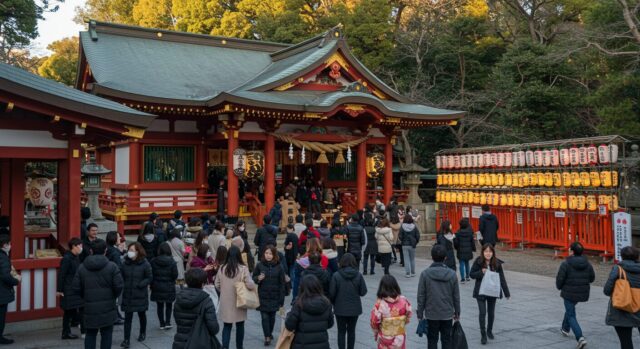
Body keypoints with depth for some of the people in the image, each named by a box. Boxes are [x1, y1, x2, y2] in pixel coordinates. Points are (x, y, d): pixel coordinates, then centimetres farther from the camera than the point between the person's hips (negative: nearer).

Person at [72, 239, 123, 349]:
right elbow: (119, 286, -13)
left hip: (90, 308, 2)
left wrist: (85, 298, 15)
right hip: (107, 307, -2)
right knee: (106, 334, 7)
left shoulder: (82, 267, 1)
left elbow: (76, 288, -1)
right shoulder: (112, 266, -9)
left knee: (90, 334, 15)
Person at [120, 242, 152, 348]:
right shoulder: (125, 263, -2)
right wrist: (123, 285, -7)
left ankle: (142, 333, 39)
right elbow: (122, 277, 8)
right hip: (127, 295, 2)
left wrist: (140, 285, -20)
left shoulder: (145, 264, -11)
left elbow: (149, 278, -7)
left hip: (140, 295, -2)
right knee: (127, 317, -1)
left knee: (141, 315, 17)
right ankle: (126, 339, 3)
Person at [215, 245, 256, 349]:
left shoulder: (222, 268, -4)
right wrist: (253, 285, 2)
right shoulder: (243, 269, -16)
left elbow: (217, 285, 5)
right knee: (240, 325, 16)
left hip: (225, 302, 2)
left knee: (227, 326, 10)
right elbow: (250, 285, -20)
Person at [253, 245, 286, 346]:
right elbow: (253, 278, 7)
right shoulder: (259, 265, -4)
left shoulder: (279, 267, -6)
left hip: (274, 297, 0)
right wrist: (258, 279, -17)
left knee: (272, 316, 13)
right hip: (263, 297, 0)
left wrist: (281, 299, -4)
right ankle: (267, 337, 8)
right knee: (264, 317, -3)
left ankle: (270, 333, 33)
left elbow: (282, 284, -3)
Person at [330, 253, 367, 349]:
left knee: (341, 331, 11)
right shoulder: (358, 275, -11)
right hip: (355, 308, 2)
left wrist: (333, 303, 8)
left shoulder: (336, 275, -15)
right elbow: (363, 292, -7)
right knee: (351, 330, 18)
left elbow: (332, 293, -11)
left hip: (340, 309, -2)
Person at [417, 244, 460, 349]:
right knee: (446, 340, 13)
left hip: (431, 314, -1)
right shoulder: (452, 274, -6)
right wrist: (457, 312, 14)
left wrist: (420, 313, 3)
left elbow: (421, 296, -8)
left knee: (432, 340, 10)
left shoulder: (425, 274, -11)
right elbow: (456, 296, 1)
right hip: (448, 313, 1)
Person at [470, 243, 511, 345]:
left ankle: (489, 330, 37)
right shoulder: (478, 262, -11)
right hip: (481, 292, -2)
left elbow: (502, 278, -2)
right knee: (482, 313, -7)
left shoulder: (497, 263, -7)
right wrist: (481, 272, -23)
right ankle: (483, 335, 5)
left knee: (491, 312, 15)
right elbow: (472, 274, -4)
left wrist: (507, 293, -2)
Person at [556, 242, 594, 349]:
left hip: (569, 293, -6)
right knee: (570, 309, 30)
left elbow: (559, 279, -15)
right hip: (582, 293, 6)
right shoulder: (587, 263, -1)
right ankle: (565, 328, 45)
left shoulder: (566, 264, -17)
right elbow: (592, 278, 6)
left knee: (571, 315, 3)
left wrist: (559, 287, 5)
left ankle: (580, 338, -14)